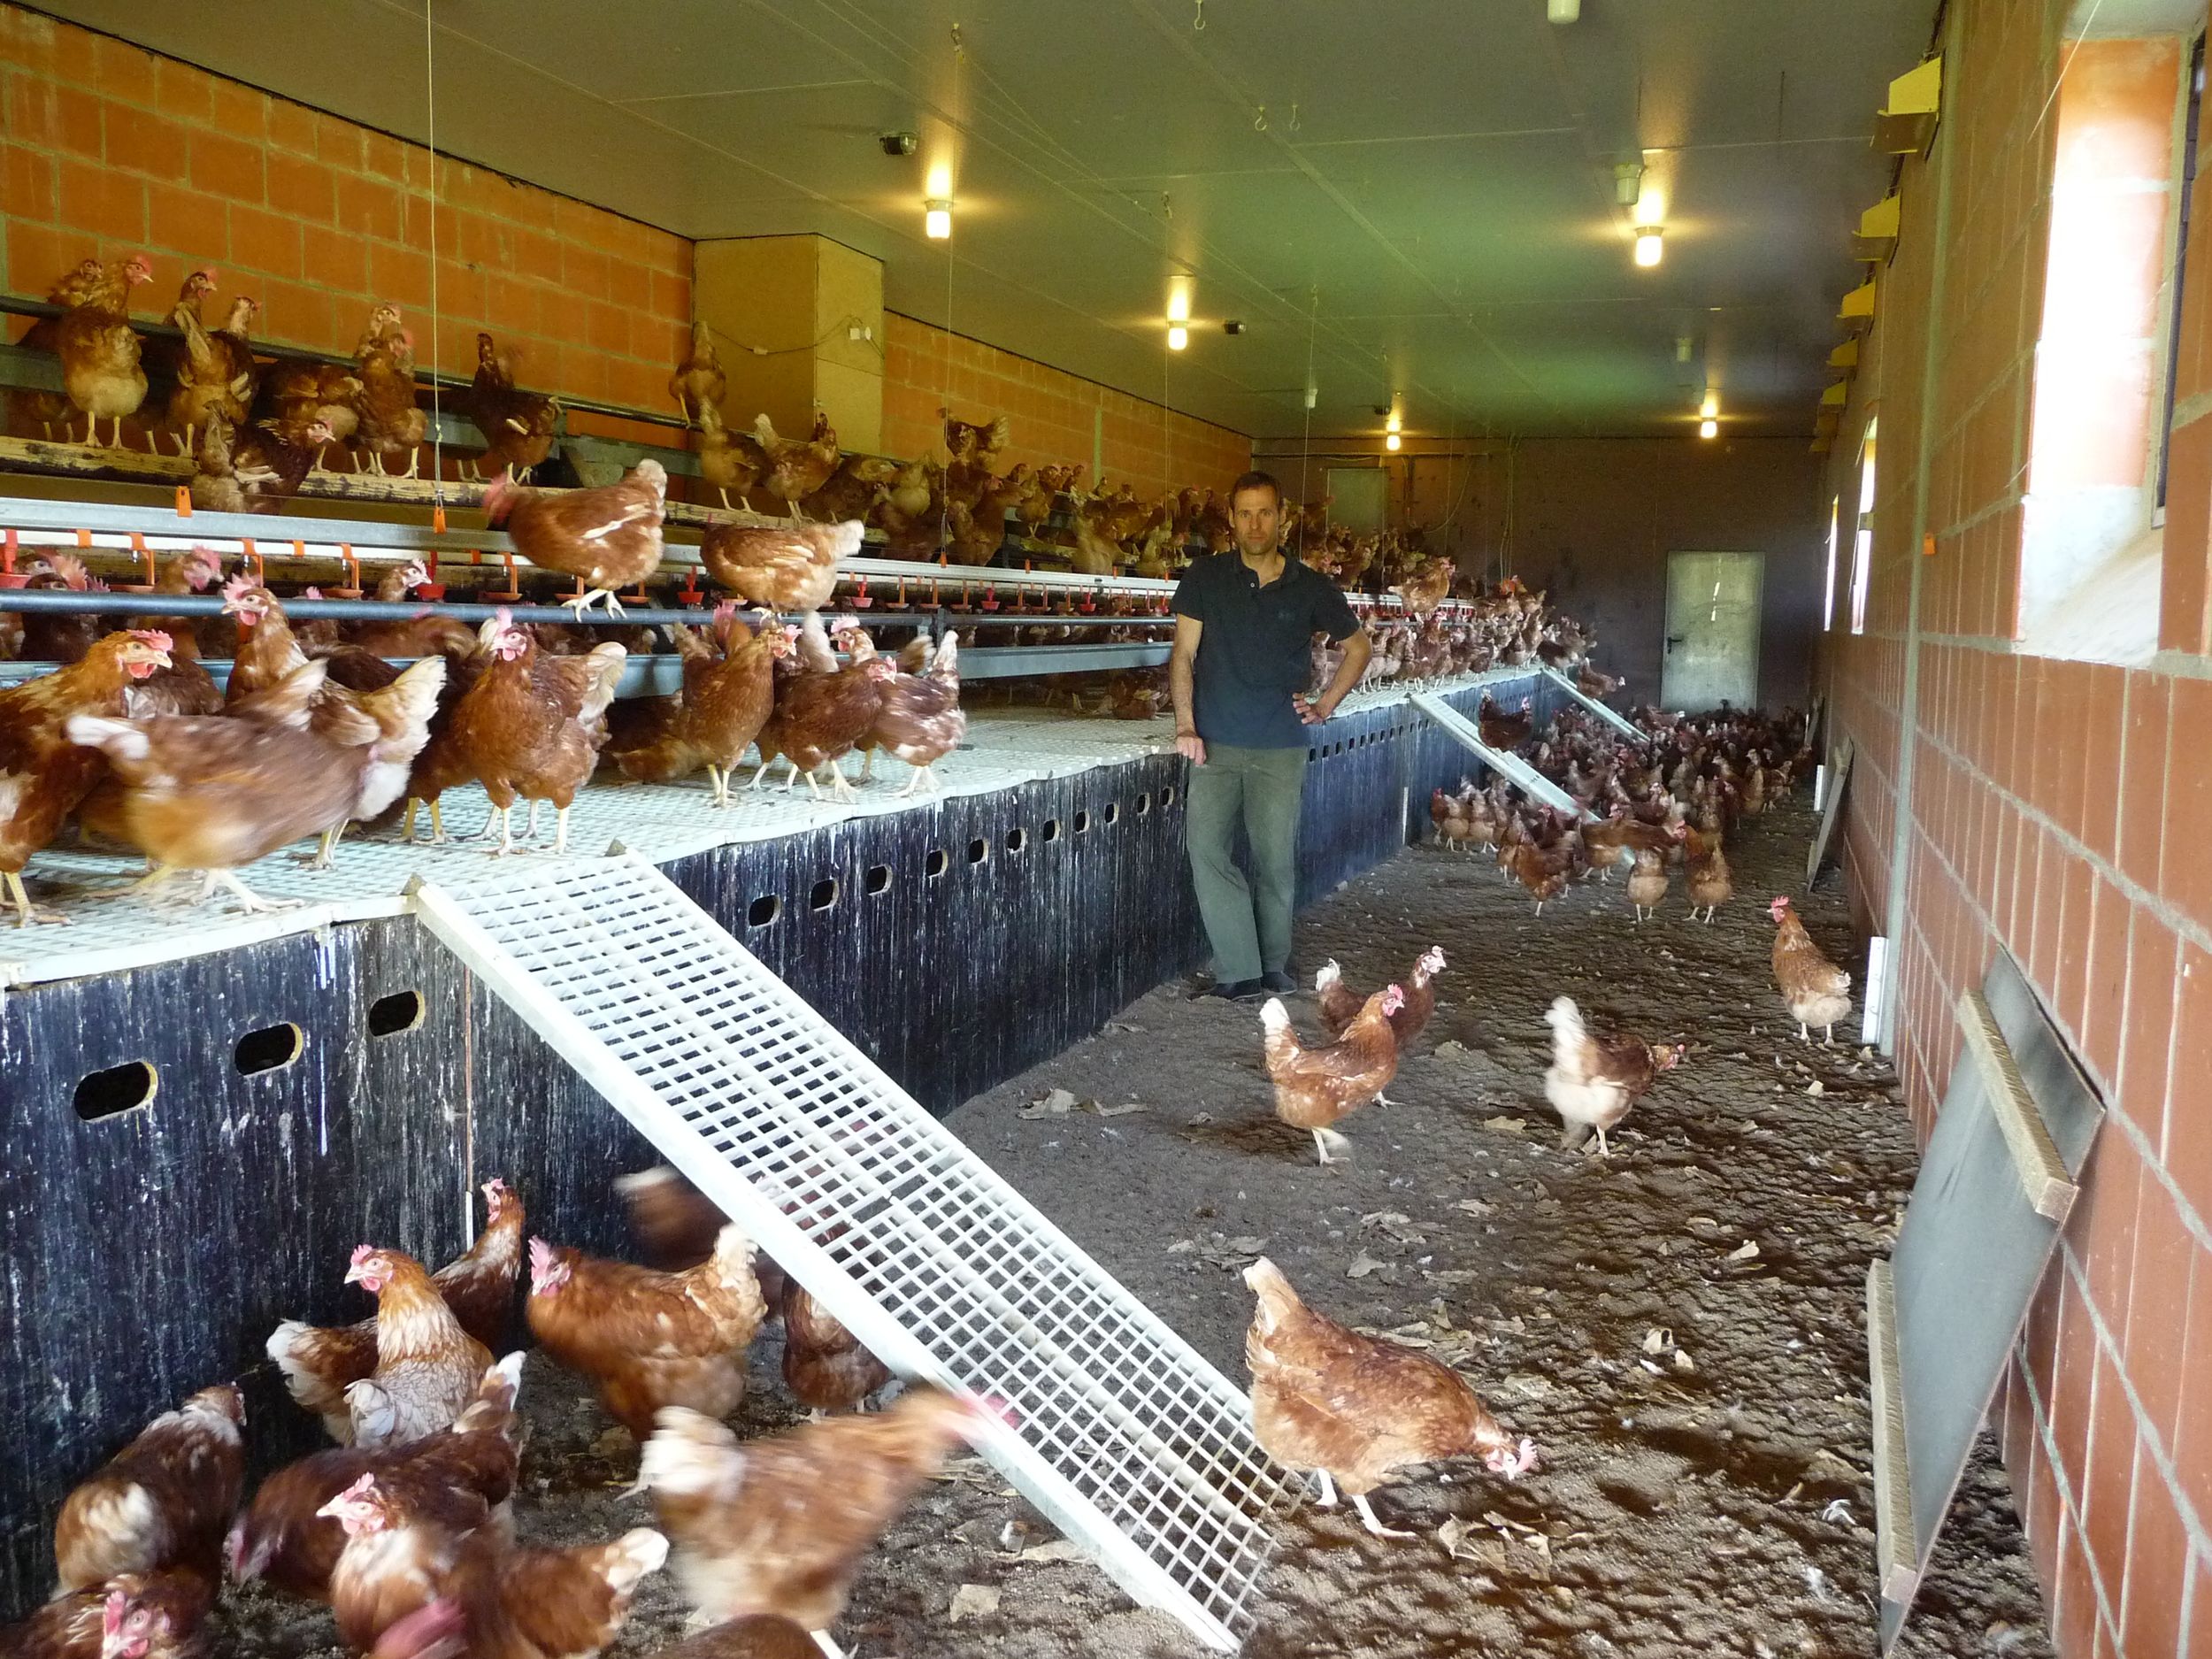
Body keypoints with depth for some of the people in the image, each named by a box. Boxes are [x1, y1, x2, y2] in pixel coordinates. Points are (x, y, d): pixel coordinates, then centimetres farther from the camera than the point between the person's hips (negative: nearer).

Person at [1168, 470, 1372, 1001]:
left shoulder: (1311, 588, 4)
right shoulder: (1205, 578, 3)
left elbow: (1358, 647, 18)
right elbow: (1183, 654, 1)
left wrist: (1326, 703, 7)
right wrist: (1186, 725, -9)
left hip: (1281, 748, 0)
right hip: (1215, 744, 0)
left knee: (1276, 861, 4)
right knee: (1206, 847, -13)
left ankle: (1273, 964, 21)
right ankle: (1240, 971, -7)